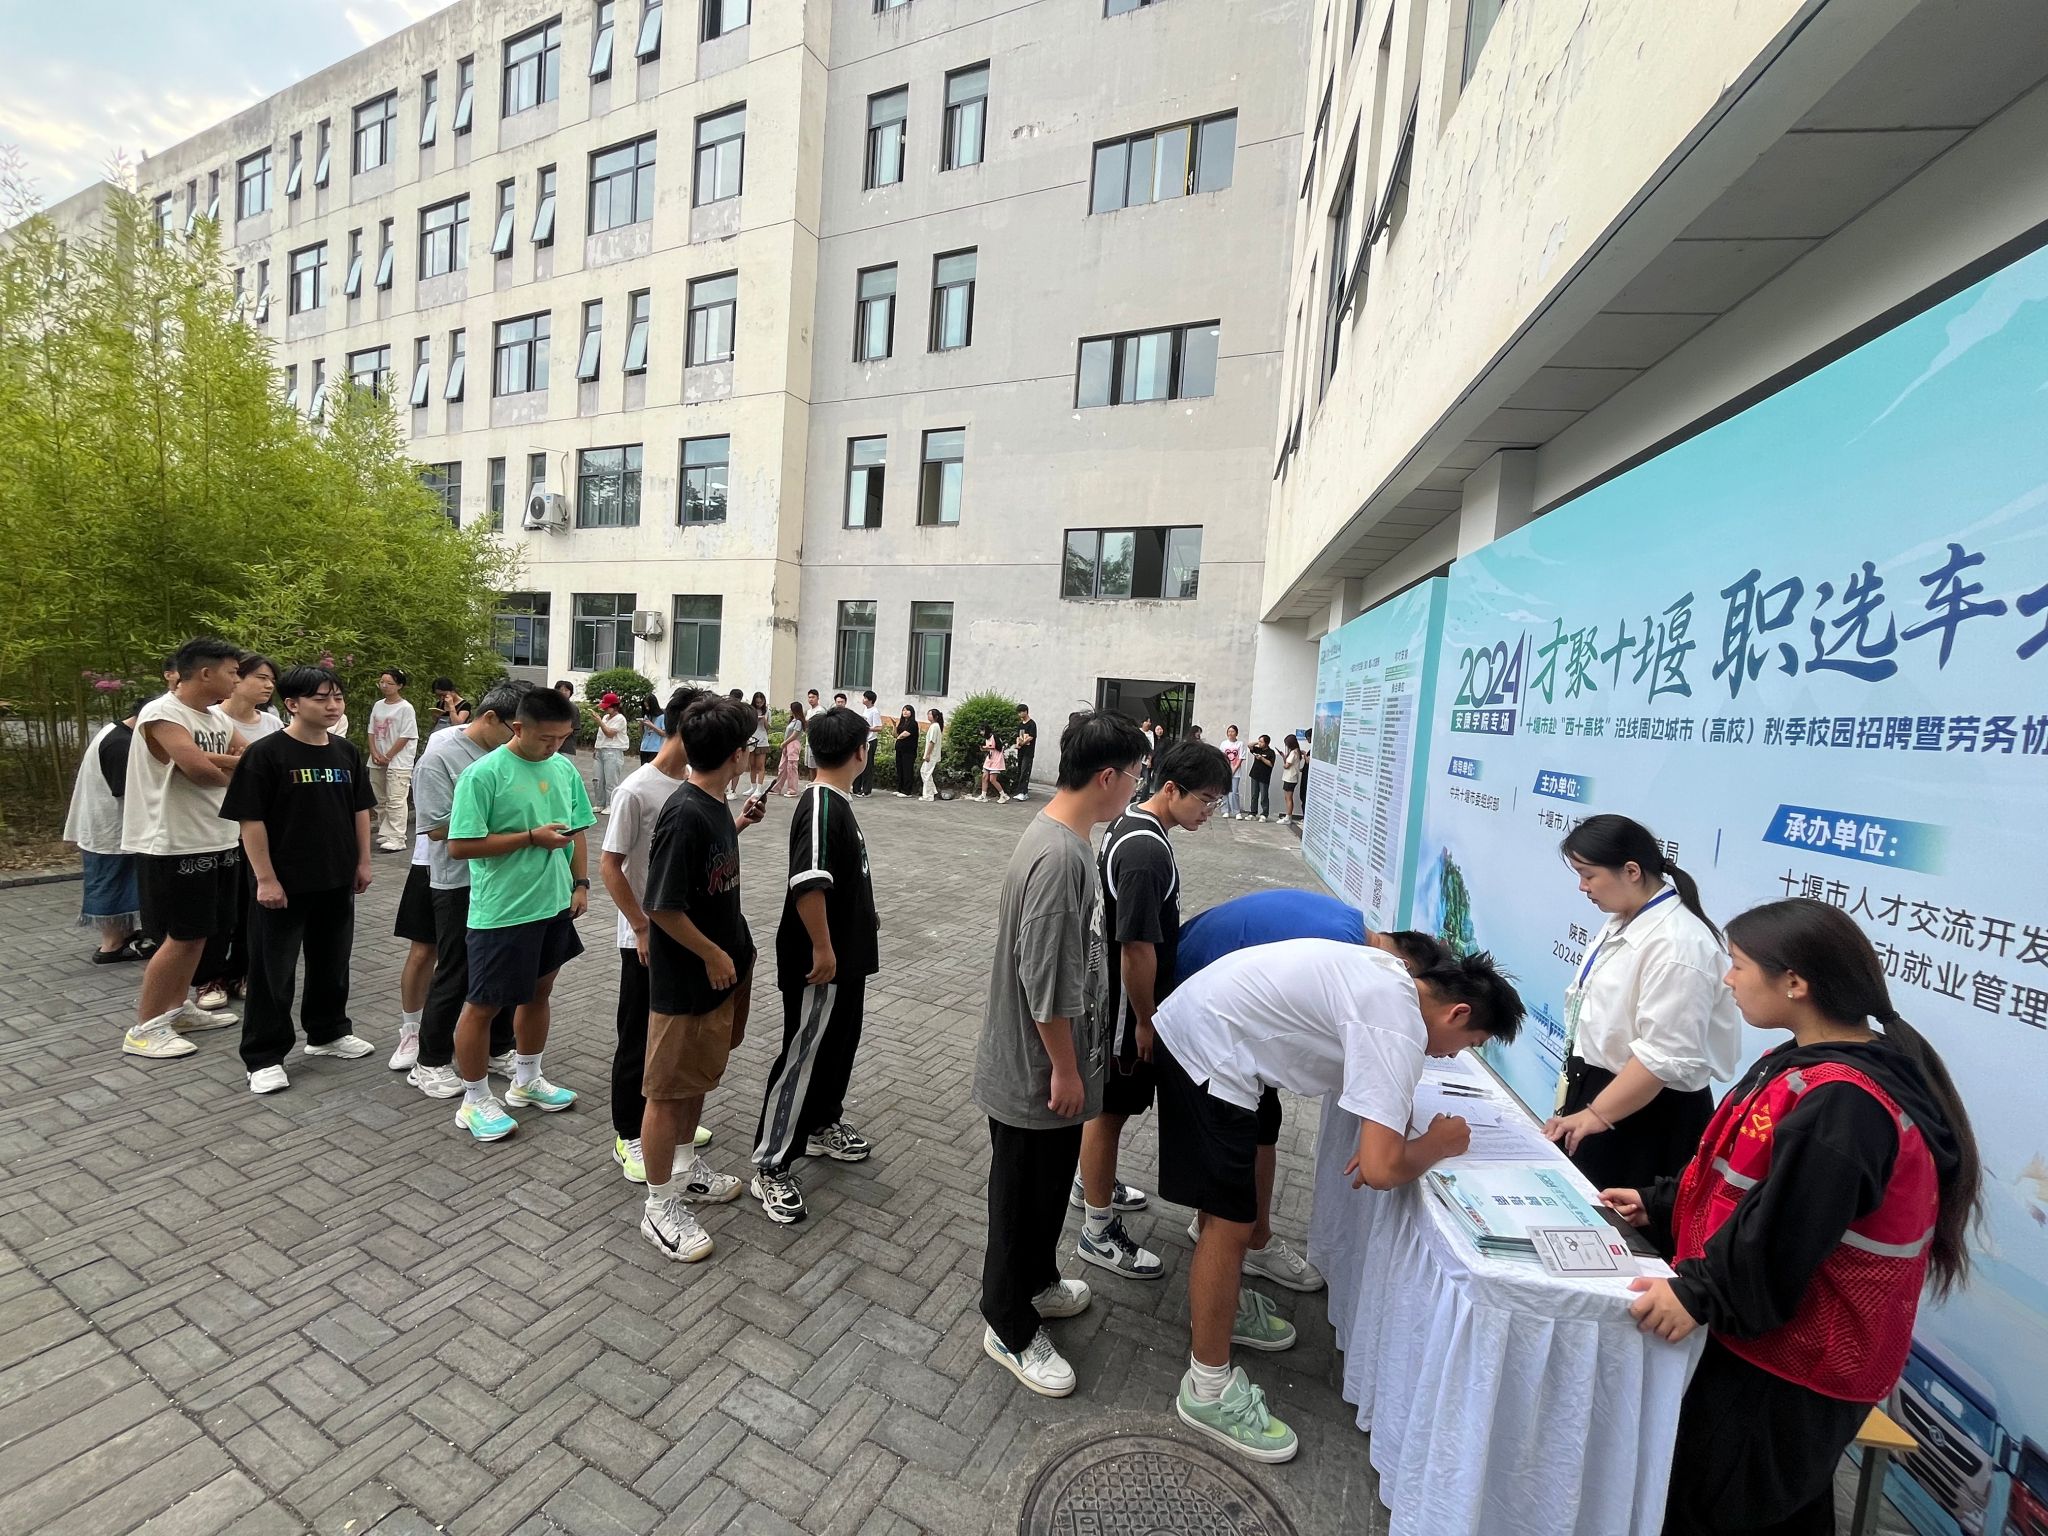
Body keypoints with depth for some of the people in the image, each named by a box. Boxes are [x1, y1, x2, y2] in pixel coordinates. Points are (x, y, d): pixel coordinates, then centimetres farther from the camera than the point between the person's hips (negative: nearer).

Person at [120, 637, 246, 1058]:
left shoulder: (220, 719, 10)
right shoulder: (162, 714, -16)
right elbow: (200, 769, -27)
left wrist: (217, 761, -16)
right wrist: (234, 773, -6)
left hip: (220, 842, 8)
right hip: (175, 847, -8)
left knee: (200, 933, 16)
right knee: (181, 937, -2)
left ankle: (176, 1008, 29)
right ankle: (144, 1028, 11)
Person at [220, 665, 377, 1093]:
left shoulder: (346, 752, 4)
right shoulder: (265, 753, -12)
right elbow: (251, 820, -13)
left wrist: (363, 862, 10)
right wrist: (265, 879, -15)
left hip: (336, 881, 5)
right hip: (284, 884, -5)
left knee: (332, 962, 18)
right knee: (273, 972, 5)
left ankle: (328, 1033, 35)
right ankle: (263, 1057, 18)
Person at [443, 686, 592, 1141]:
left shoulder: (565, 770, 3)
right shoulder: (483, 774, -16)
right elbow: (460, 846, -18)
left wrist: (580, 883, 4)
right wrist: (532, 837, -21)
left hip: (555, 905, 7)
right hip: (501, 912, -6)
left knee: (538, 992, 20)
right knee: (483, 1004, 8)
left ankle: (526, 1081, 39)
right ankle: (475, 1101, 26)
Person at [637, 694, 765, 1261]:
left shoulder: (713, 804, 1)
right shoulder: (685, 815, -27)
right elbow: (662, 906, -25)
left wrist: (742, 820, 17)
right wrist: (713, 956, -17)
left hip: (720, 968, 9)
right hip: (686, 979, -9)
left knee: (699, 1077, 24)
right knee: (668, 1090, 9)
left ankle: (688, 1168, 44)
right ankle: (660, 1206, 27)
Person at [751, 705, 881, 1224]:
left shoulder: (838, 802, 8)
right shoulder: (820, 807, -24)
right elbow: (807, 884, -30)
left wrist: (863, 917, 26)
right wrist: (822, 949, -25)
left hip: (847, 957, 10)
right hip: (819, 962, -10)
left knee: (839, 1044, 22)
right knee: (802, 1056, 2)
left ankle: (822, 1126, 42)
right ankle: (771, 1167, 16)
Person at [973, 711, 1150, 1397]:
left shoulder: (1061, 837, 3)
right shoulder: (1059, 856, -30)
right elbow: (1045, 979, -28)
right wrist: (1065, 1069, -17)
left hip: (1049, 1058, 10)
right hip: (1036, 1067, -10)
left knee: (1051, 1183, 27)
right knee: (1025, 1196, 12)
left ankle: (1037, 1281, 49)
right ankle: (1010, 1328, 33)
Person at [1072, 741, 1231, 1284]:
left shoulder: (1129, 825, 4)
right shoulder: (1147, 851, -29)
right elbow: (1137, 948, -27)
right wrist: (1144, 1021, -16)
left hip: (1111, 997, 10)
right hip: (1125, 1007, -10)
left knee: (1108, 1103, 25)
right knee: (1110, 1109, 6)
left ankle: (1092, 1184, 45)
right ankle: (1098, 1234, 24)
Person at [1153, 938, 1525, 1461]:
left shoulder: (1393, 979, 9)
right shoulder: (1399, 1030, -18)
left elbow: (1381, 1093, 27)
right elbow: (1381, 1169, -22)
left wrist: (1381, 1132, 7)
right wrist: (1437, 1144, -2)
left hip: (1192, 1022, 10)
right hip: (1206, 1051, -10)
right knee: (1230, 1223, 1)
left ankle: (1222, 1303, 47)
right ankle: (1208, 1390, 18)